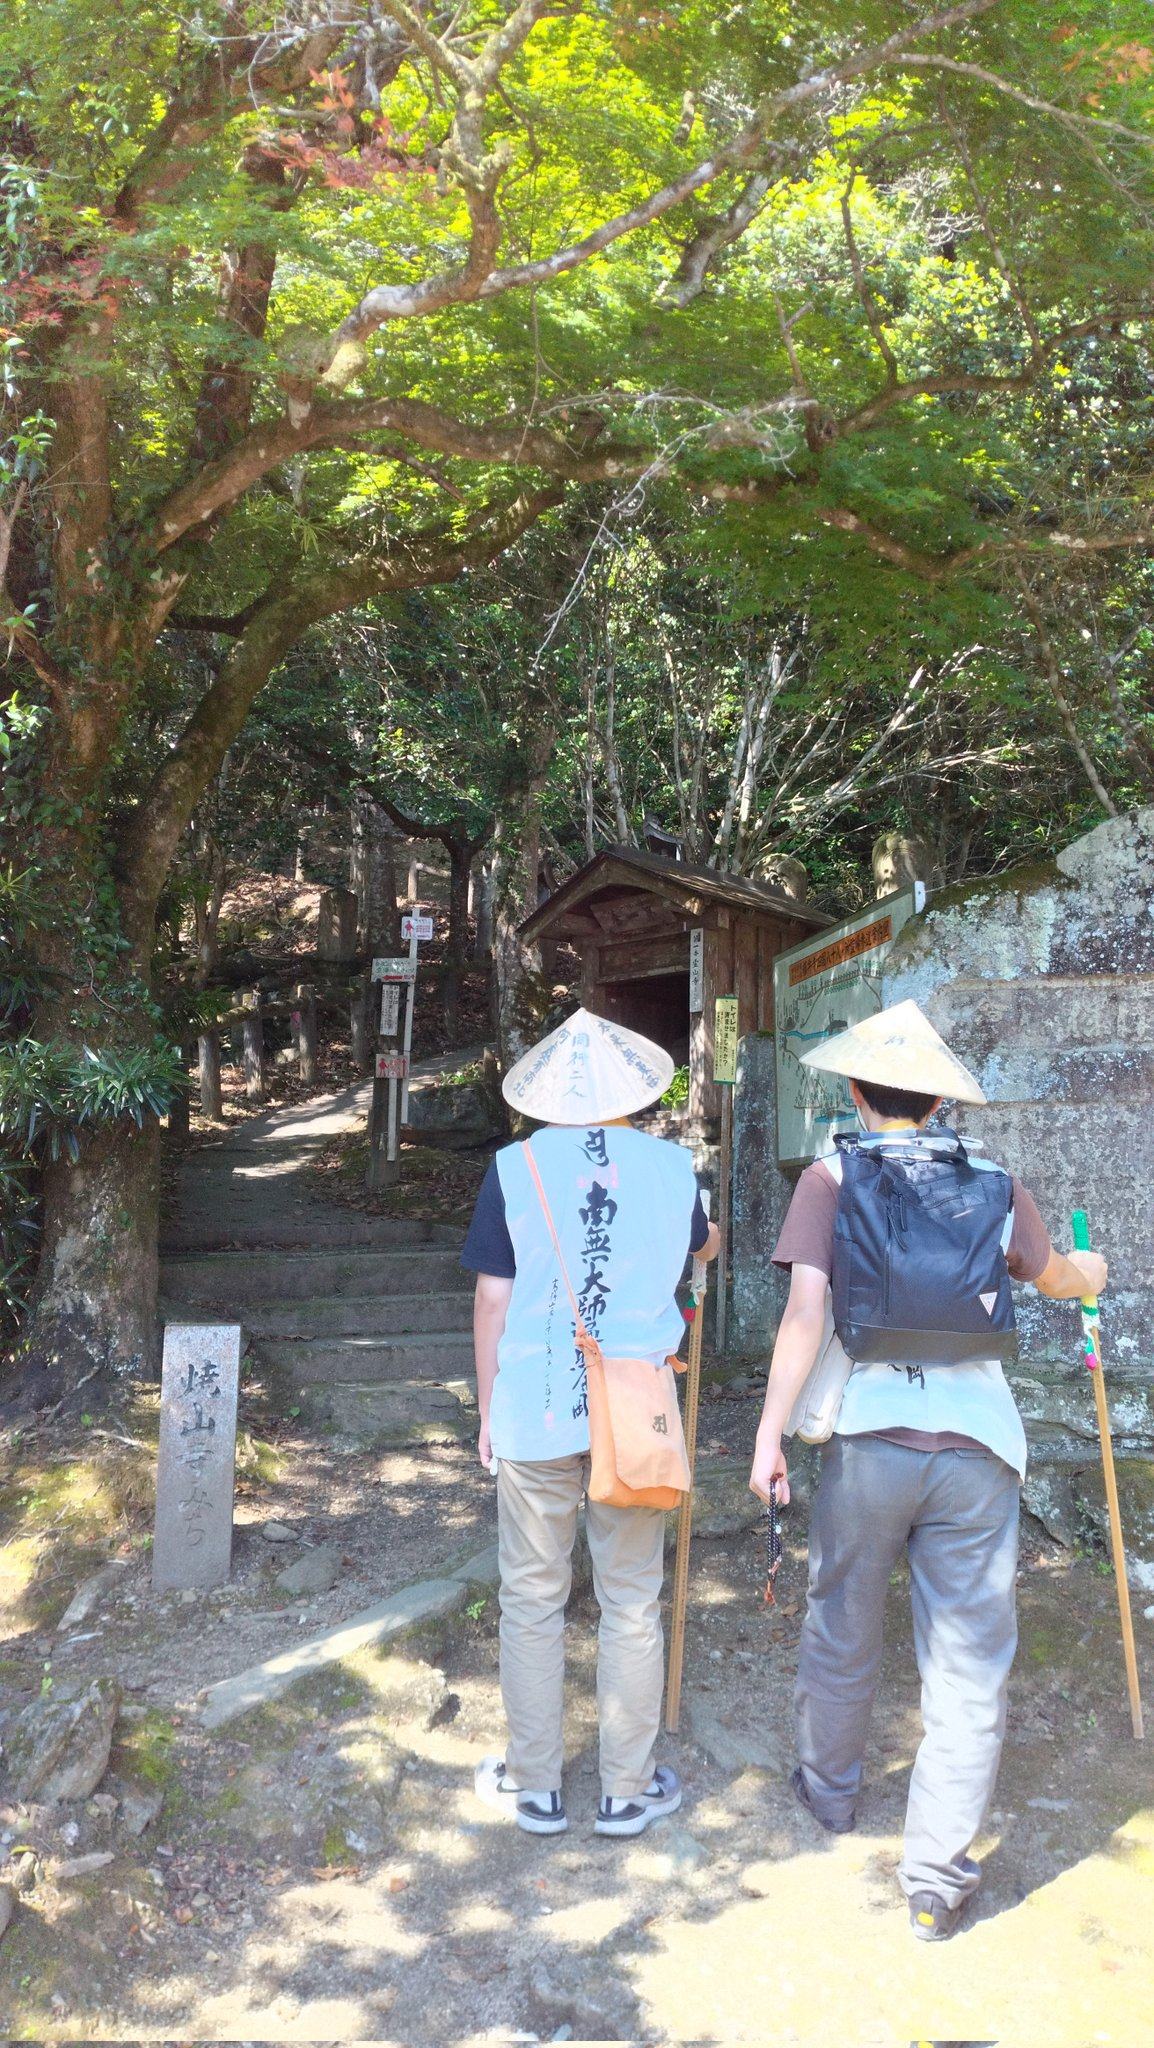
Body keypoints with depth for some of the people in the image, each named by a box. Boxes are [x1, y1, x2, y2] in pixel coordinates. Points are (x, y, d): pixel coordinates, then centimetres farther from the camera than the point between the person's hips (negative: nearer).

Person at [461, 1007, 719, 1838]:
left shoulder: (515, 1169, -5)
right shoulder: (671, 1166, 0)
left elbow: (493, 1301, -4)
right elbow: (704, 1245, 21)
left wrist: (488, 1411, 7)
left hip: (535, 1416, -1)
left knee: (533, 1602, 12)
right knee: (632, 1605, 12)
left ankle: (535, 1787, 24)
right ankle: (627, 1791, 24)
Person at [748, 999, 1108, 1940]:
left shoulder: (833, 1178, -1)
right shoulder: (996, 1188, 6)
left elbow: (805, 1313, -11)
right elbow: (1055, 1275, 26)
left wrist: (770, 1435, -8)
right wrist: (1089, 1269, 49)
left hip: (870, 1430, 0)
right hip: (978, 1436, 1)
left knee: (843, 1630, 21)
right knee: (970, 1660, 9)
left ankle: (830, 1789, 43)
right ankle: (937, 1878, 14)